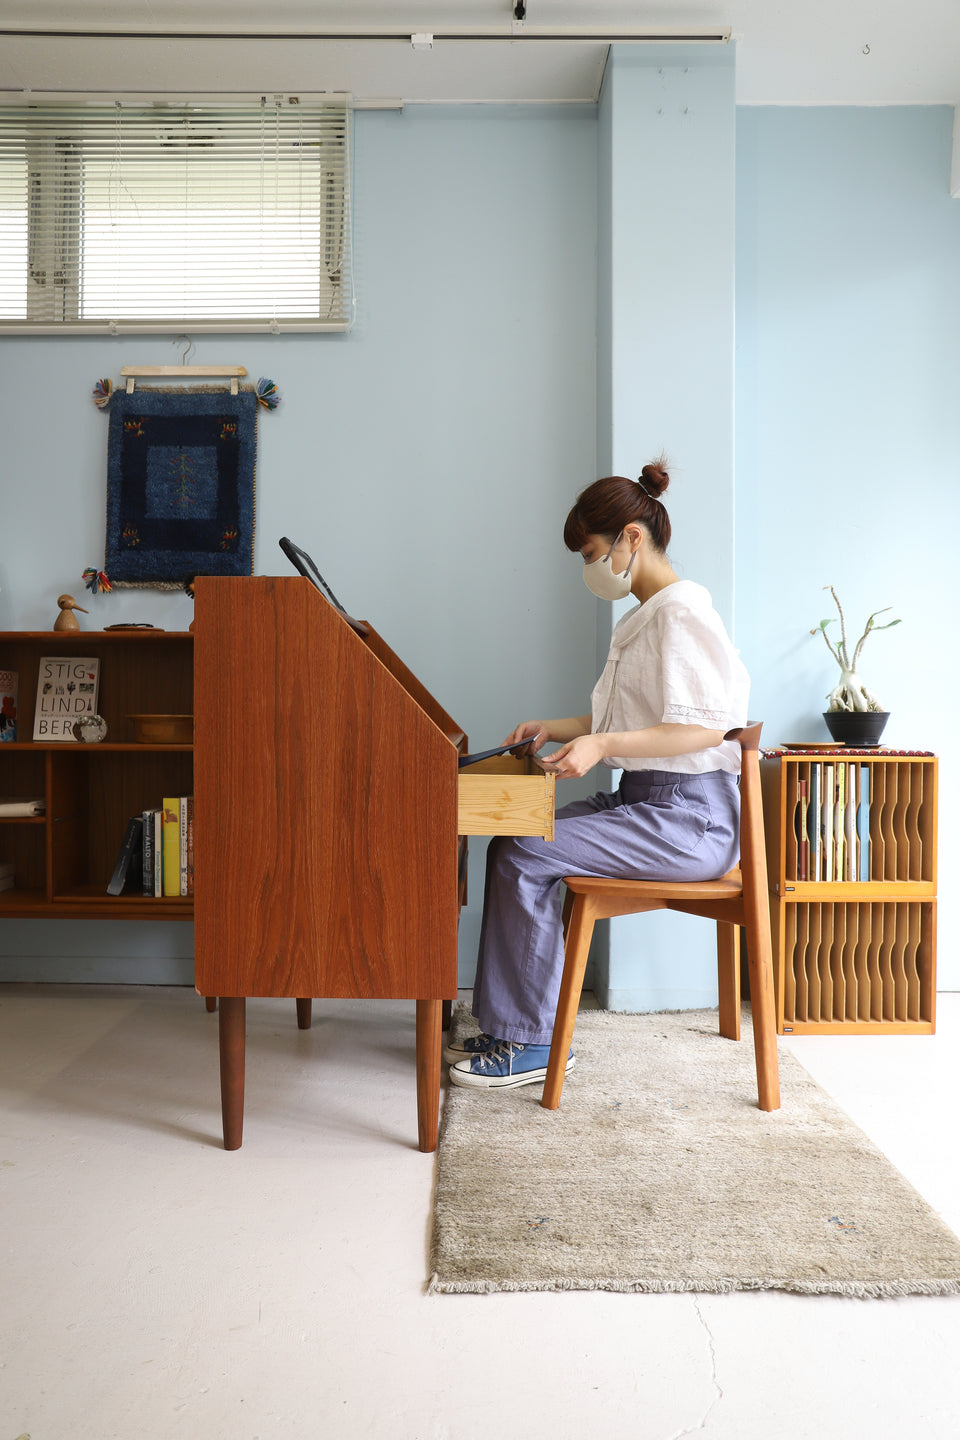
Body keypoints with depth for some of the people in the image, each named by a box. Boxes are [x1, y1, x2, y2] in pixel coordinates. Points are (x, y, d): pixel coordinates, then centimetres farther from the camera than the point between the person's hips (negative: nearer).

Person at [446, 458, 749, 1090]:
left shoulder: (682, 610, -13)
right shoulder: (648, 615, 18)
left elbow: (704, 728, -23)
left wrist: (602, 744, -30)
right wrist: (554, 729, 17)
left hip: (686, 820, -10)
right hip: (647, 802, 10)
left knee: (523, 854, -17)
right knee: (514, 839, -1)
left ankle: (534, 1042, -5)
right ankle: (510, 1025, 6)